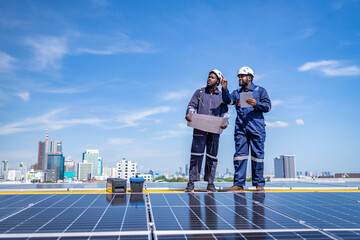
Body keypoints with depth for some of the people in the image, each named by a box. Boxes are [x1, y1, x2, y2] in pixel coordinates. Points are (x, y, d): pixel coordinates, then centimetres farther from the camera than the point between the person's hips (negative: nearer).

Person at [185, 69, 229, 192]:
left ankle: (210, 183, 12)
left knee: (212, 155, 4)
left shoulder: (221, 96, 13)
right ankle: (191, 182, -5)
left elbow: (225, 112, 8)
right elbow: (192, 105, 8)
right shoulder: (199, 92, 14)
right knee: (196, 153, -8)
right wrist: (189, 113, -14)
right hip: (199, 128, -1)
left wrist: (225, 122, -12)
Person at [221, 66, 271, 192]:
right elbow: (229, 100, 2)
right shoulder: (237, 92, 22)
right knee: (240, 154, -2)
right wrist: (225, 89, -12)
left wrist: (256, 104, -13)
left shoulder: (260, 90, 13)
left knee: (257, 154, -1)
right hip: (240, 127, 3)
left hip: (256, 127, -2)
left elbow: (268, 106, 4)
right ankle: (238, 184, 1)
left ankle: (259, 184, 8)